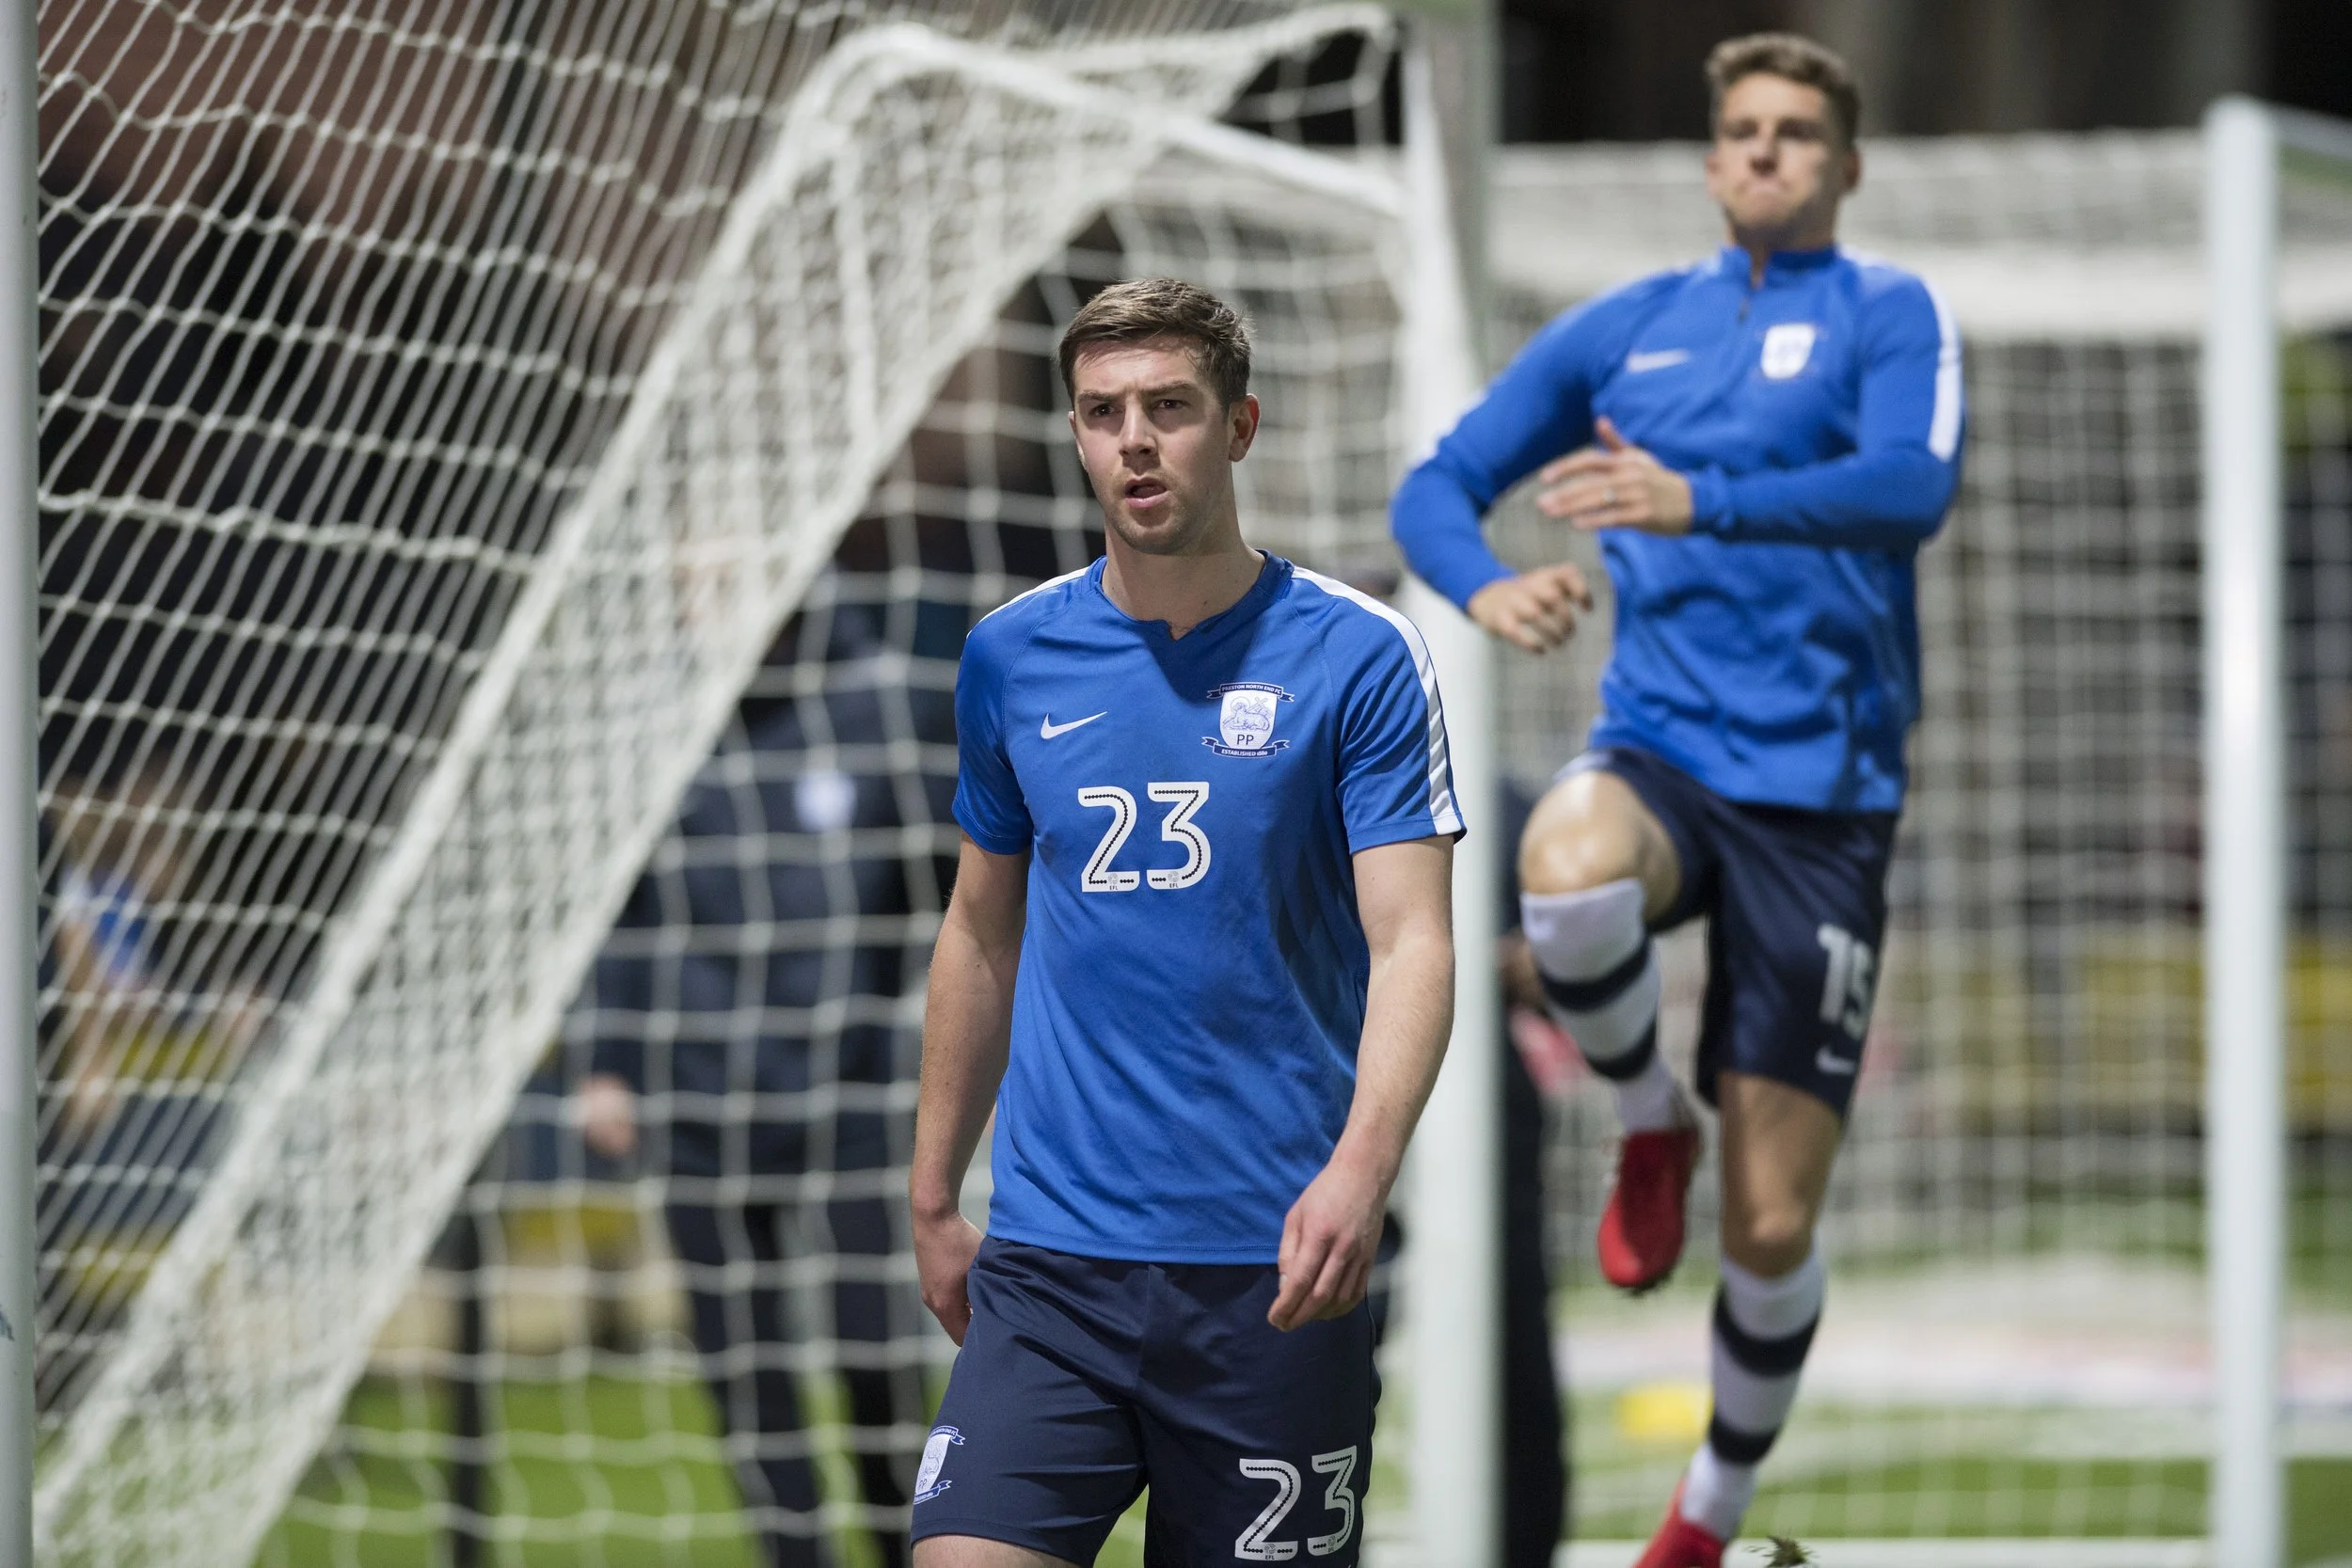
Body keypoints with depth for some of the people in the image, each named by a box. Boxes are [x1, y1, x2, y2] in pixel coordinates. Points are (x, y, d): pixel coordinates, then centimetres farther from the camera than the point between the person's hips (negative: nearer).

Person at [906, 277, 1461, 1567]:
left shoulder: (1357, 659, -3)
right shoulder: (1010, 660, 8)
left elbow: (1411, 943, -9)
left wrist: (1361, 1167, -26)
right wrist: (933, 1197, 19)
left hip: (1275, 1266, -2)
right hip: (1049, 1258, 2)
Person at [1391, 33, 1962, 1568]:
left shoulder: (1889, 315, 1)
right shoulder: (1626, 329, 13)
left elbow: (1913, 488, -18)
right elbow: (1438, 485, 14)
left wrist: (1699, 501, -33)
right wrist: (1486, 584, -10)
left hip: (1820, 792, -2)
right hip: (1660, 747, 2)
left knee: (1773, 1225, -1)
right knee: (1570, 869, -38)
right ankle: (1654, 1125, -7)